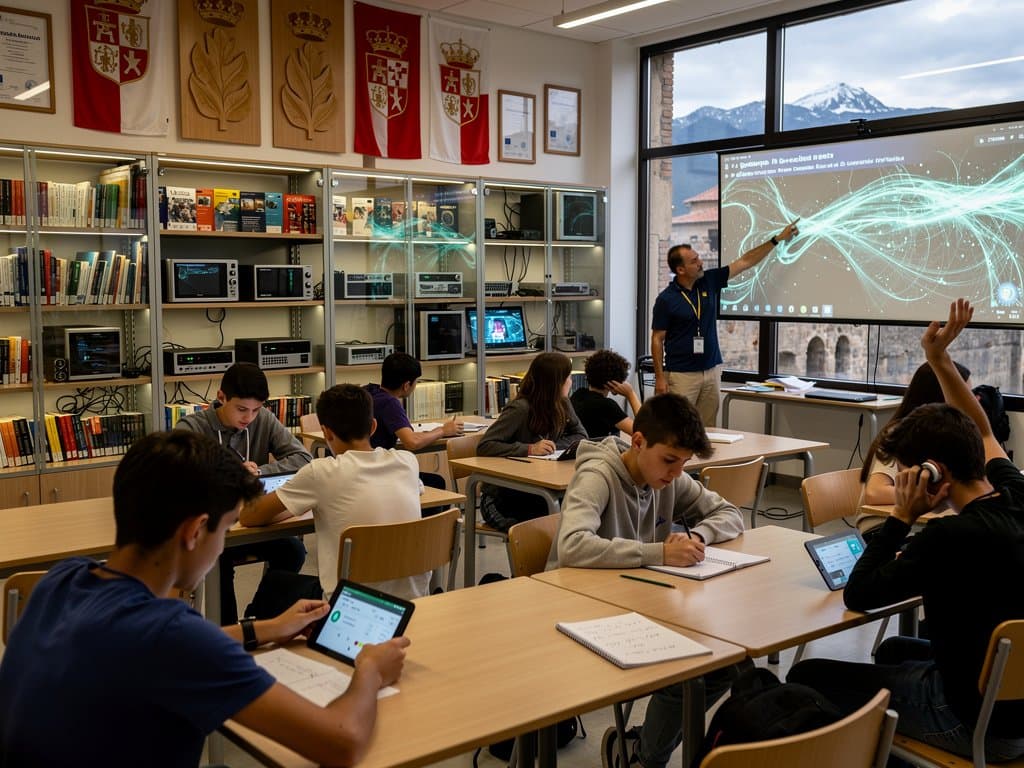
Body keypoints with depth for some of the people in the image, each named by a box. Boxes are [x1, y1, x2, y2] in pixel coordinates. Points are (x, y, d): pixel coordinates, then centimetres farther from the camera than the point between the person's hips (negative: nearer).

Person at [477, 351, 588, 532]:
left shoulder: (562, 404, 3)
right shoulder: (521, 408, -19)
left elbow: (580, 436, 7)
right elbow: (484, 446, -24)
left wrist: (554, 447, -13)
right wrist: (530, 449, -32)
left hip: (532, 491, 7)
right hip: (501, 497, -7)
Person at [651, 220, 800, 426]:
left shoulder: (710, 281, 5)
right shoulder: (666, 299, -8)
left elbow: (746, 261, 11)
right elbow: (657, 339, -5)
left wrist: (778, 238, 10)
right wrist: (659, 376, -10)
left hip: (711, 371, 5)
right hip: (680, 375, -5)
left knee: (707, 429, 6)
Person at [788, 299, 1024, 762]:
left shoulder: (954, 537, -29)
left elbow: (857, 596, -19)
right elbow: (980, 432, 16)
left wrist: (903, 516, -17)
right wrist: (940, 360, 15)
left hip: (978, 722, -9)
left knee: (807, 678, 1)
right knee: (895, 650, 34)